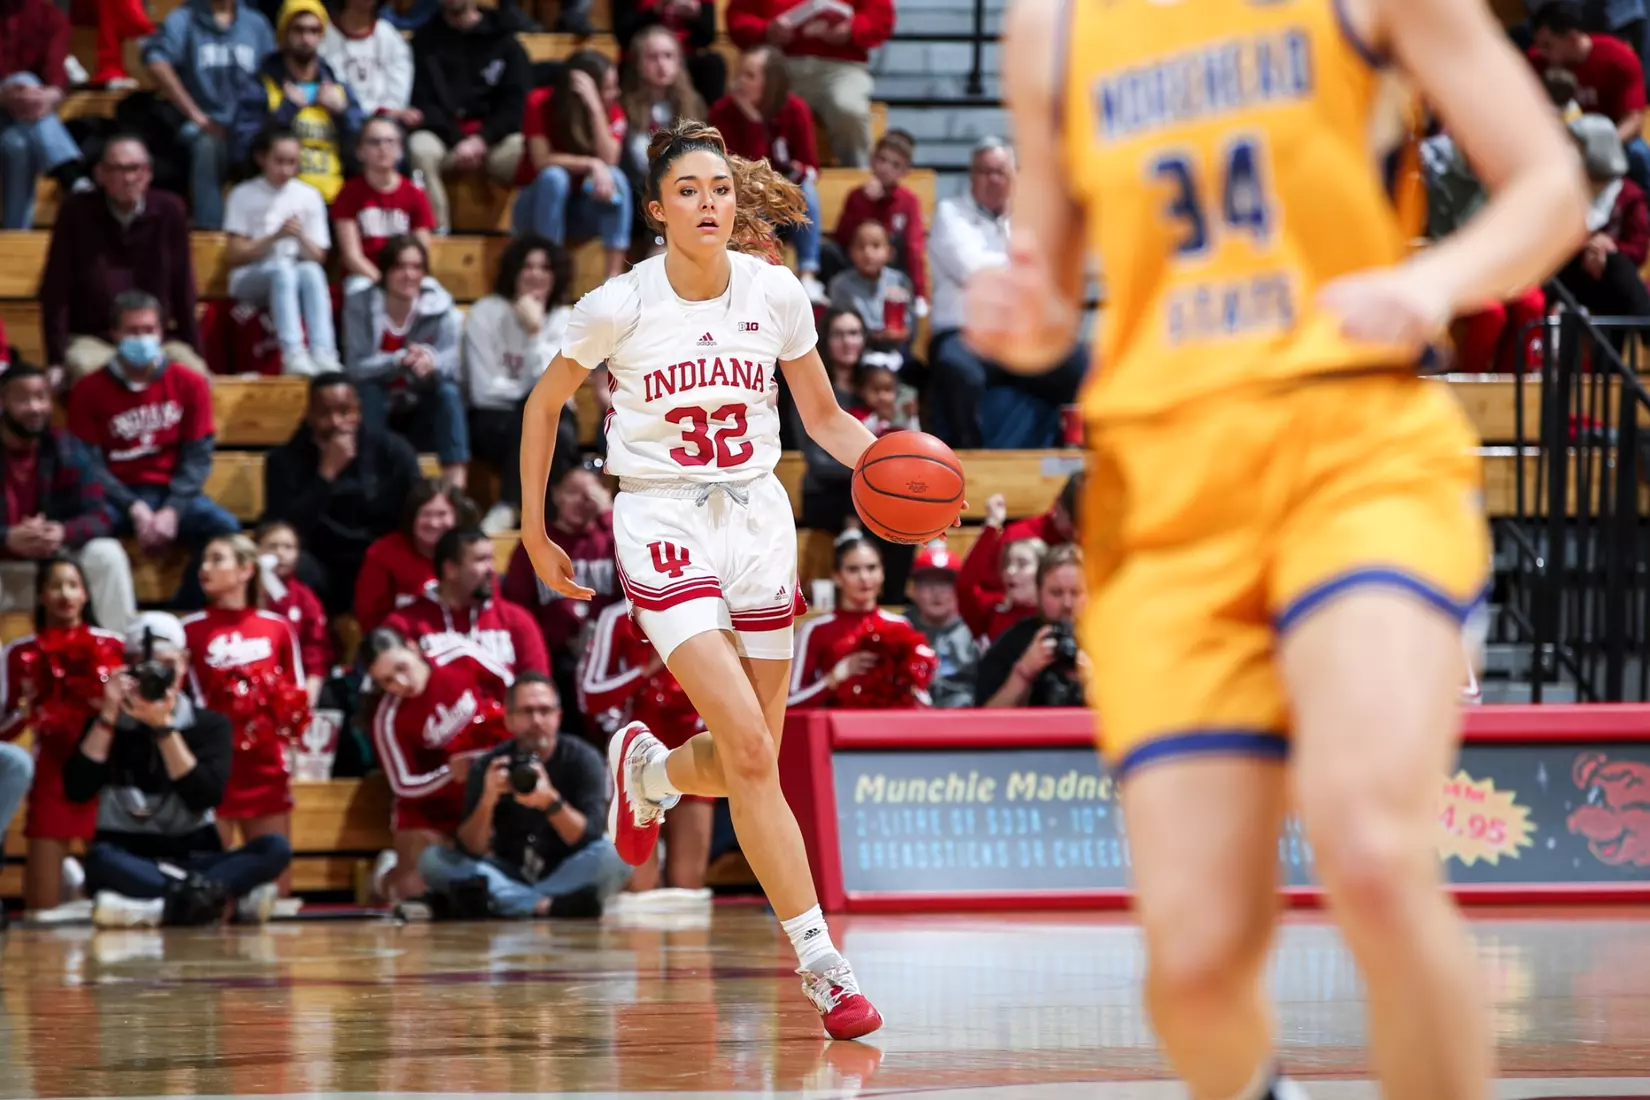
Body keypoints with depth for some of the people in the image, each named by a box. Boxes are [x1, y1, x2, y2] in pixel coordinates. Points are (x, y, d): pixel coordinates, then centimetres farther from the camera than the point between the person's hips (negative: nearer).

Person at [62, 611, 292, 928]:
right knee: (100, 860, -37)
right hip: (129, 861, -2)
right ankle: (228, 897, -39)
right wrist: (108, 716, -11)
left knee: (275, 849, -24)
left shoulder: (210, 724, 7)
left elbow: (205, 797, -9)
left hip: (193, 859, 2)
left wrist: (164, 727, -15)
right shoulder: (108, 724, 8)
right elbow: (77, 790, -8)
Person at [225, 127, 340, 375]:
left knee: (312, 271, -34)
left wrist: (301, 237, -16)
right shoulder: (244, 196, 1)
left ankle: (323, 354, -48)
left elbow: (317, 257, 6)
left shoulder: (309, 196, 8)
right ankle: (293, 355, -52)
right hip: (250, 279, -2)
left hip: (296, 273, 2)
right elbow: (234, 256, -3)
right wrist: (275, 237, -15)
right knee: (282, 270, -37)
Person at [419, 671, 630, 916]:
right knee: (433, 859, -20)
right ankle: (548, 907, -32)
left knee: (614, 854, -31)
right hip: (511, 876, 2)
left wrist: (551, 802, -36)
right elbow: (471, 850, -11)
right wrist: (487, 801, -29)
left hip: (569, 877, -2)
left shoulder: (582, 759, -9)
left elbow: (589, 838, -18)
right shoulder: (487, 767, -5)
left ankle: (502, 903, -33)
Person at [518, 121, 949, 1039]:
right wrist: (534, 531, 8)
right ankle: (821, 963, -15)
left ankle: (649, 770, 43)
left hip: (757, 517, 4)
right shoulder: (620, 305, -9)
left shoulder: (775, 293, -2)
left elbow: (824, 416, 9)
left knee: (749, 763, 7)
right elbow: (546, 403, 7)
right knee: (749, 749, -18)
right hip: (663, 525, -4)